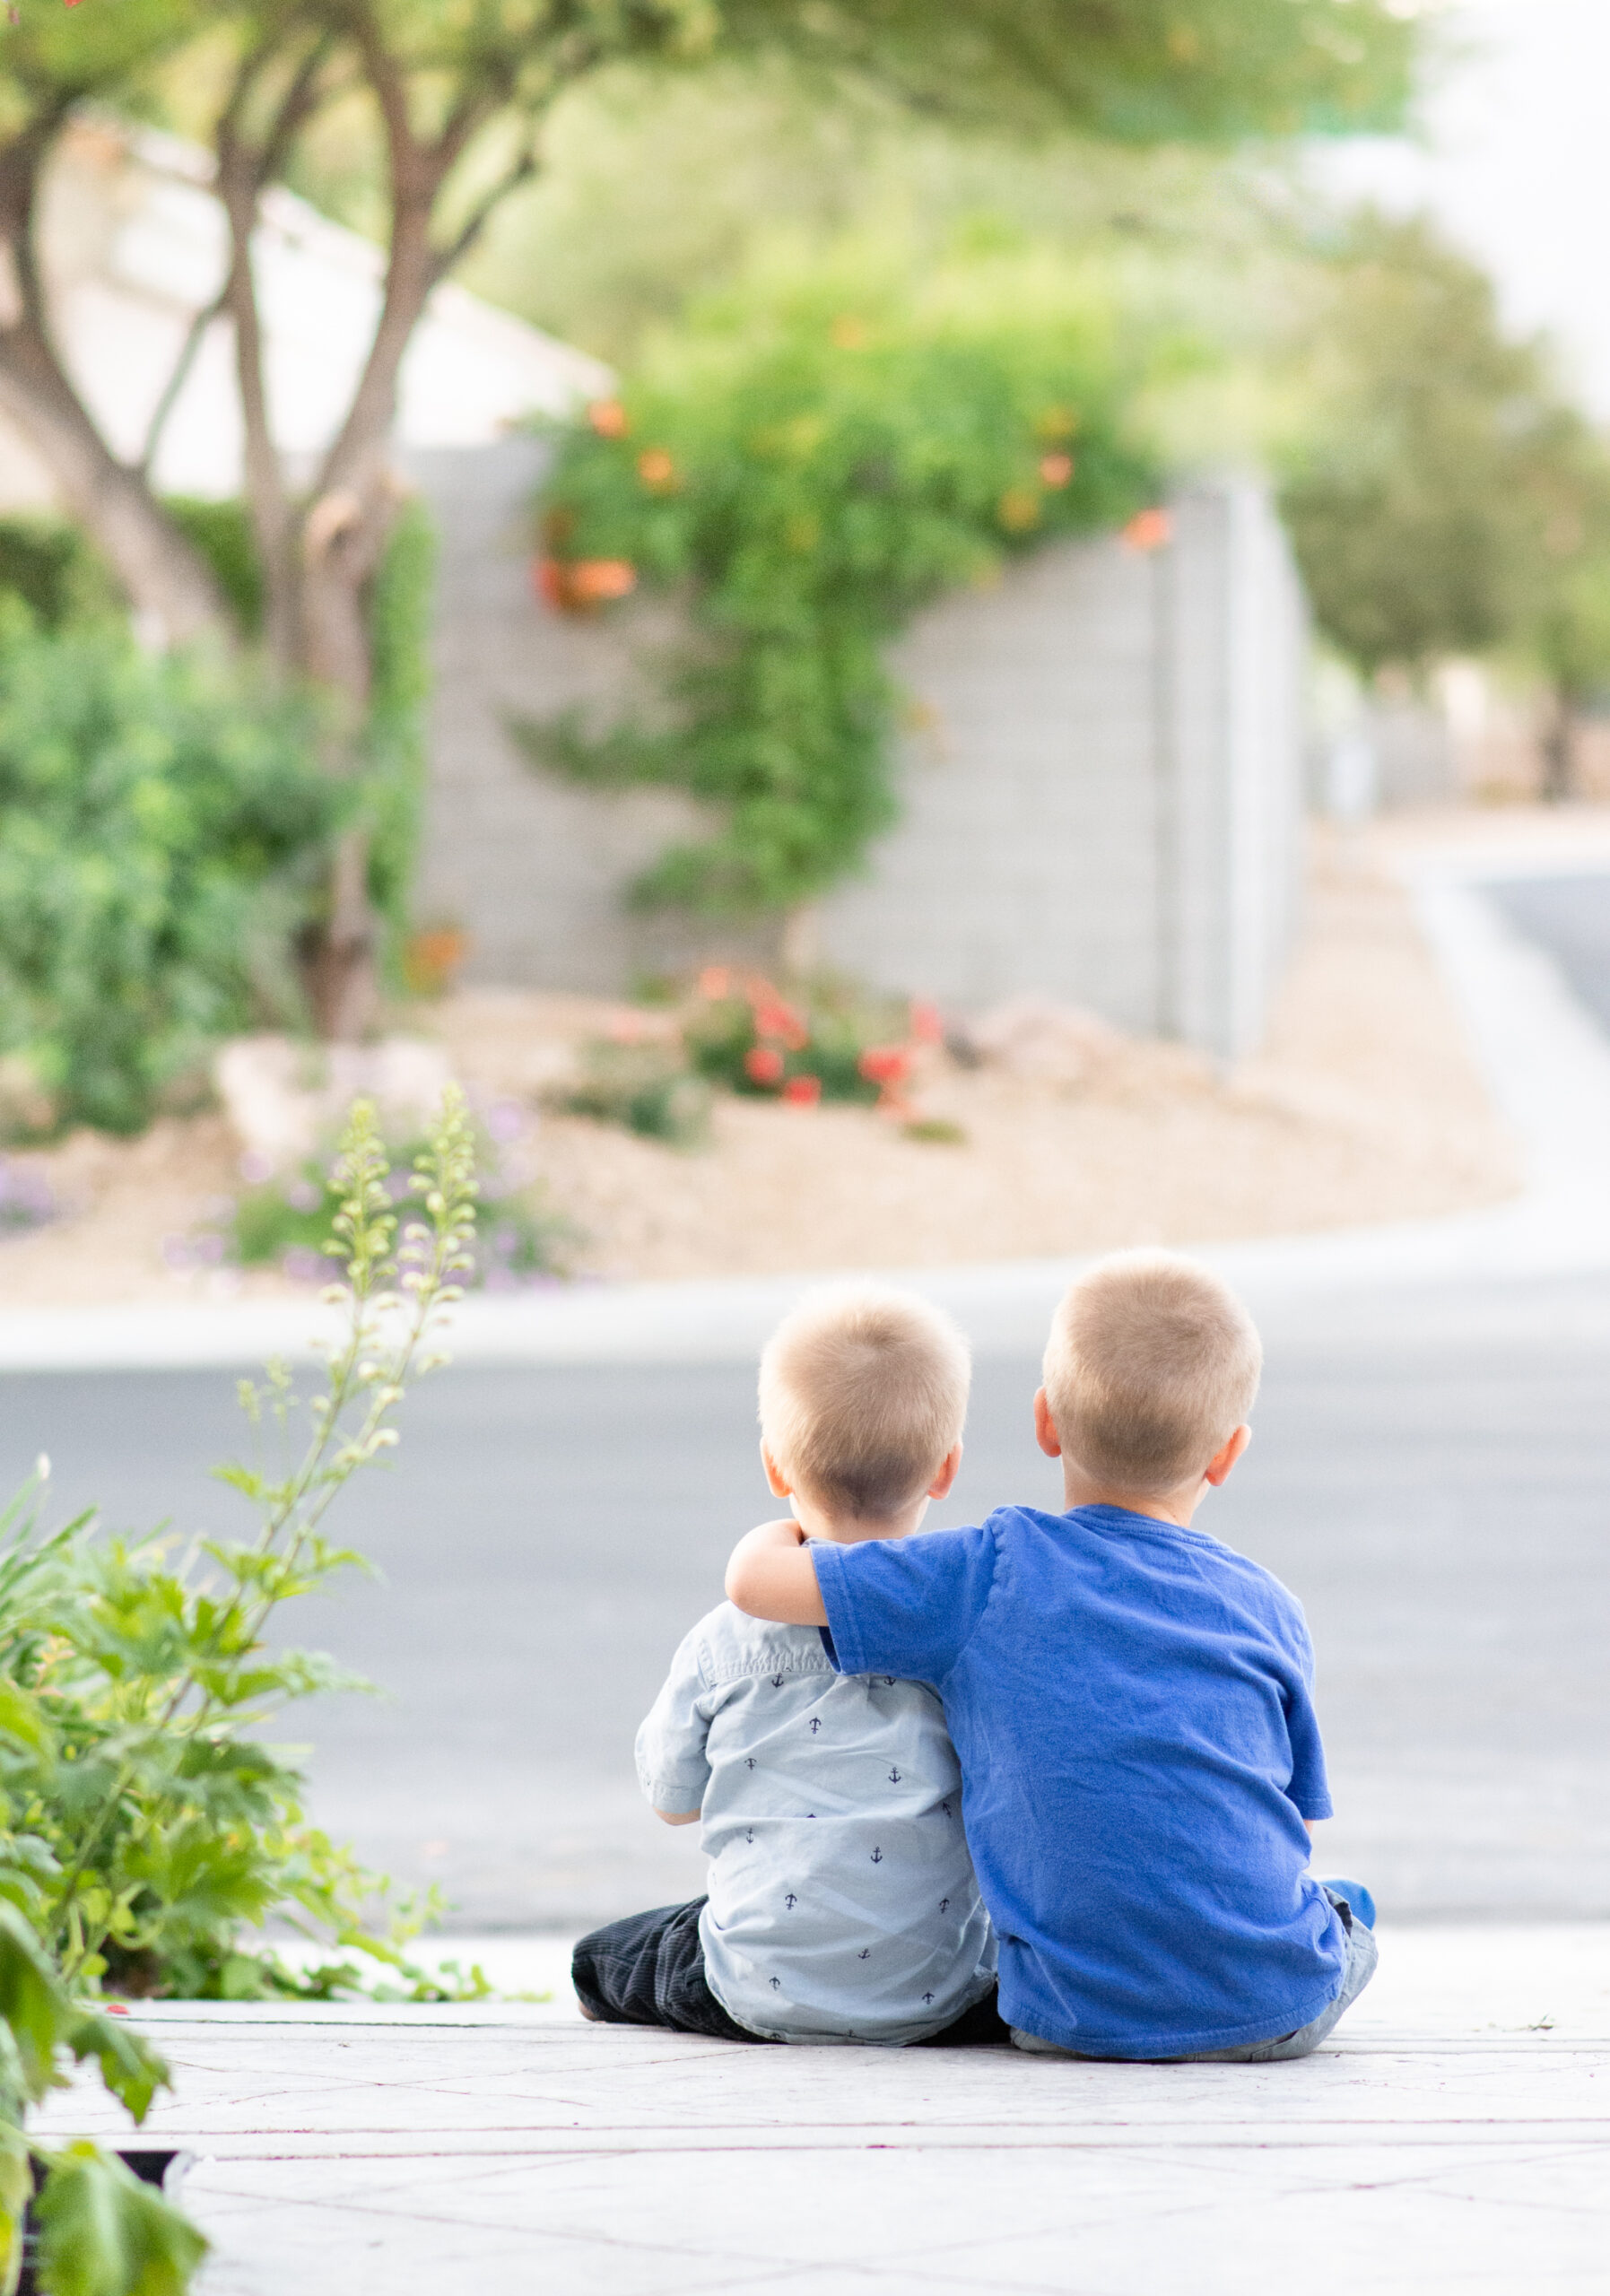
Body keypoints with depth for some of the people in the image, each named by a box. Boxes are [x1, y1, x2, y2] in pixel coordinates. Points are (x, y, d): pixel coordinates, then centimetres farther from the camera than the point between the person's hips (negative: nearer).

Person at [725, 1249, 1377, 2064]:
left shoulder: (987, 1575, -4)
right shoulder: (1265, 1608, 3)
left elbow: (756, 1578, -1)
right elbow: (1297, 1823, 10)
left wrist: (793, 1528, 22)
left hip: (1077, 2018, -2)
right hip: (1276, 2010, 2)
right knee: (1346, 1910, 35)